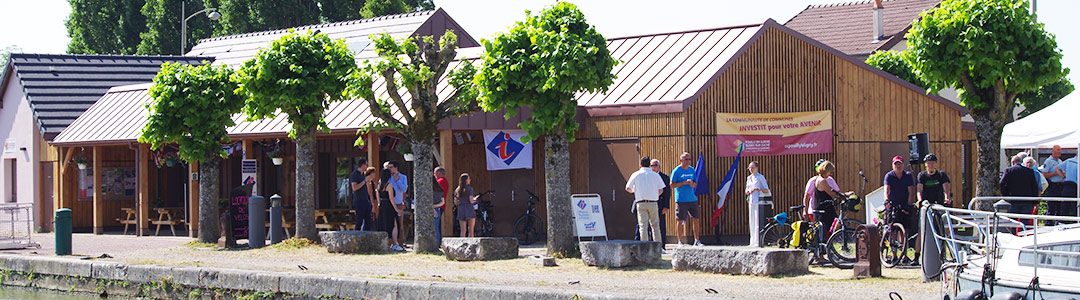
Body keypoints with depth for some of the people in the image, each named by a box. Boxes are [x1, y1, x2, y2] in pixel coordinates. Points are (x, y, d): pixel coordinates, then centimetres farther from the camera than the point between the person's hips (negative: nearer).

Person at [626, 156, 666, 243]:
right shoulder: (655, 175, 3)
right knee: (655, 225, 9)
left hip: (641, 203, -1)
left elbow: (628, 188, 5)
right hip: (653, 202, 1)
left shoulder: (636, 175, 2)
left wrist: (634, 190, 27)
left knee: (643, 226, -1)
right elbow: (661, 190, 4)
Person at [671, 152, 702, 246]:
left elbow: (695, 184, 16)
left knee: (696, 219, 4)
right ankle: (680, 241, 4)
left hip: (692, 199, 5)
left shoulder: (692, 170, 11)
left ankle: (697, 240, 12)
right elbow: (672, 185, -8)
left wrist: (692, 183, -7)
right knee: (681, 221, -2)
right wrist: (684, 183, -17)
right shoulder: (676, 171, -5)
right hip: (681, 200, -5)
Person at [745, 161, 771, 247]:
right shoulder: (749, 178, 15)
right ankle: (752, 241, 10)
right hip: (751, 201, 7)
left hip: (759, 201, -7)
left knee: (758, 221, -10)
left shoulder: (760, 177, -5)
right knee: (752, 222, 7)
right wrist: (748, 191, -1)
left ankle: (758, 242, -11)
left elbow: (766, 190, -8)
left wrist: (758, 189, -24)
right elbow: (747, 190, 22)